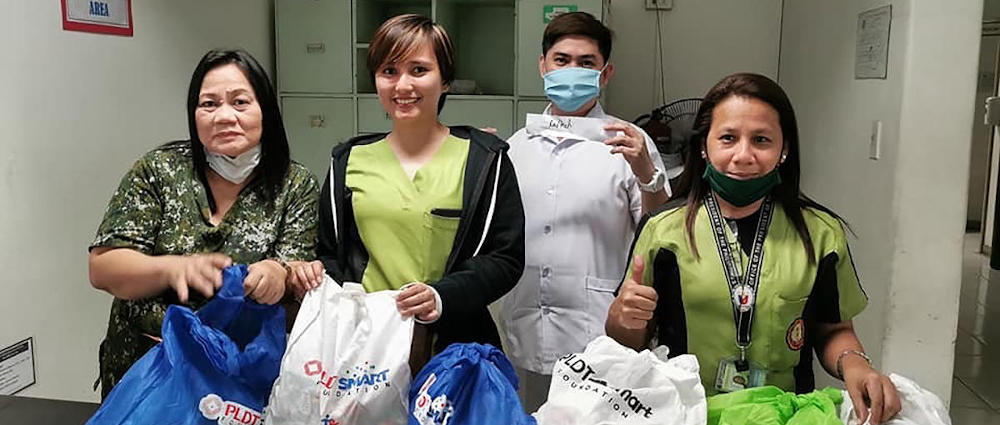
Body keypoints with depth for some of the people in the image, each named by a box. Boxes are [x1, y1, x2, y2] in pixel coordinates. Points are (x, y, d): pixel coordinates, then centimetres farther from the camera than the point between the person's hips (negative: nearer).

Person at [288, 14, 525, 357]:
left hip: (453, 344, -2)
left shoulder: (484, 159, -2)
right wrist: (317, 275, -9)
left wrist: (443, 296, -21)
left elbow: (506, 257, -6)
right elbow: (332, 254, 13)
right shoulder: (348, 161, 7)